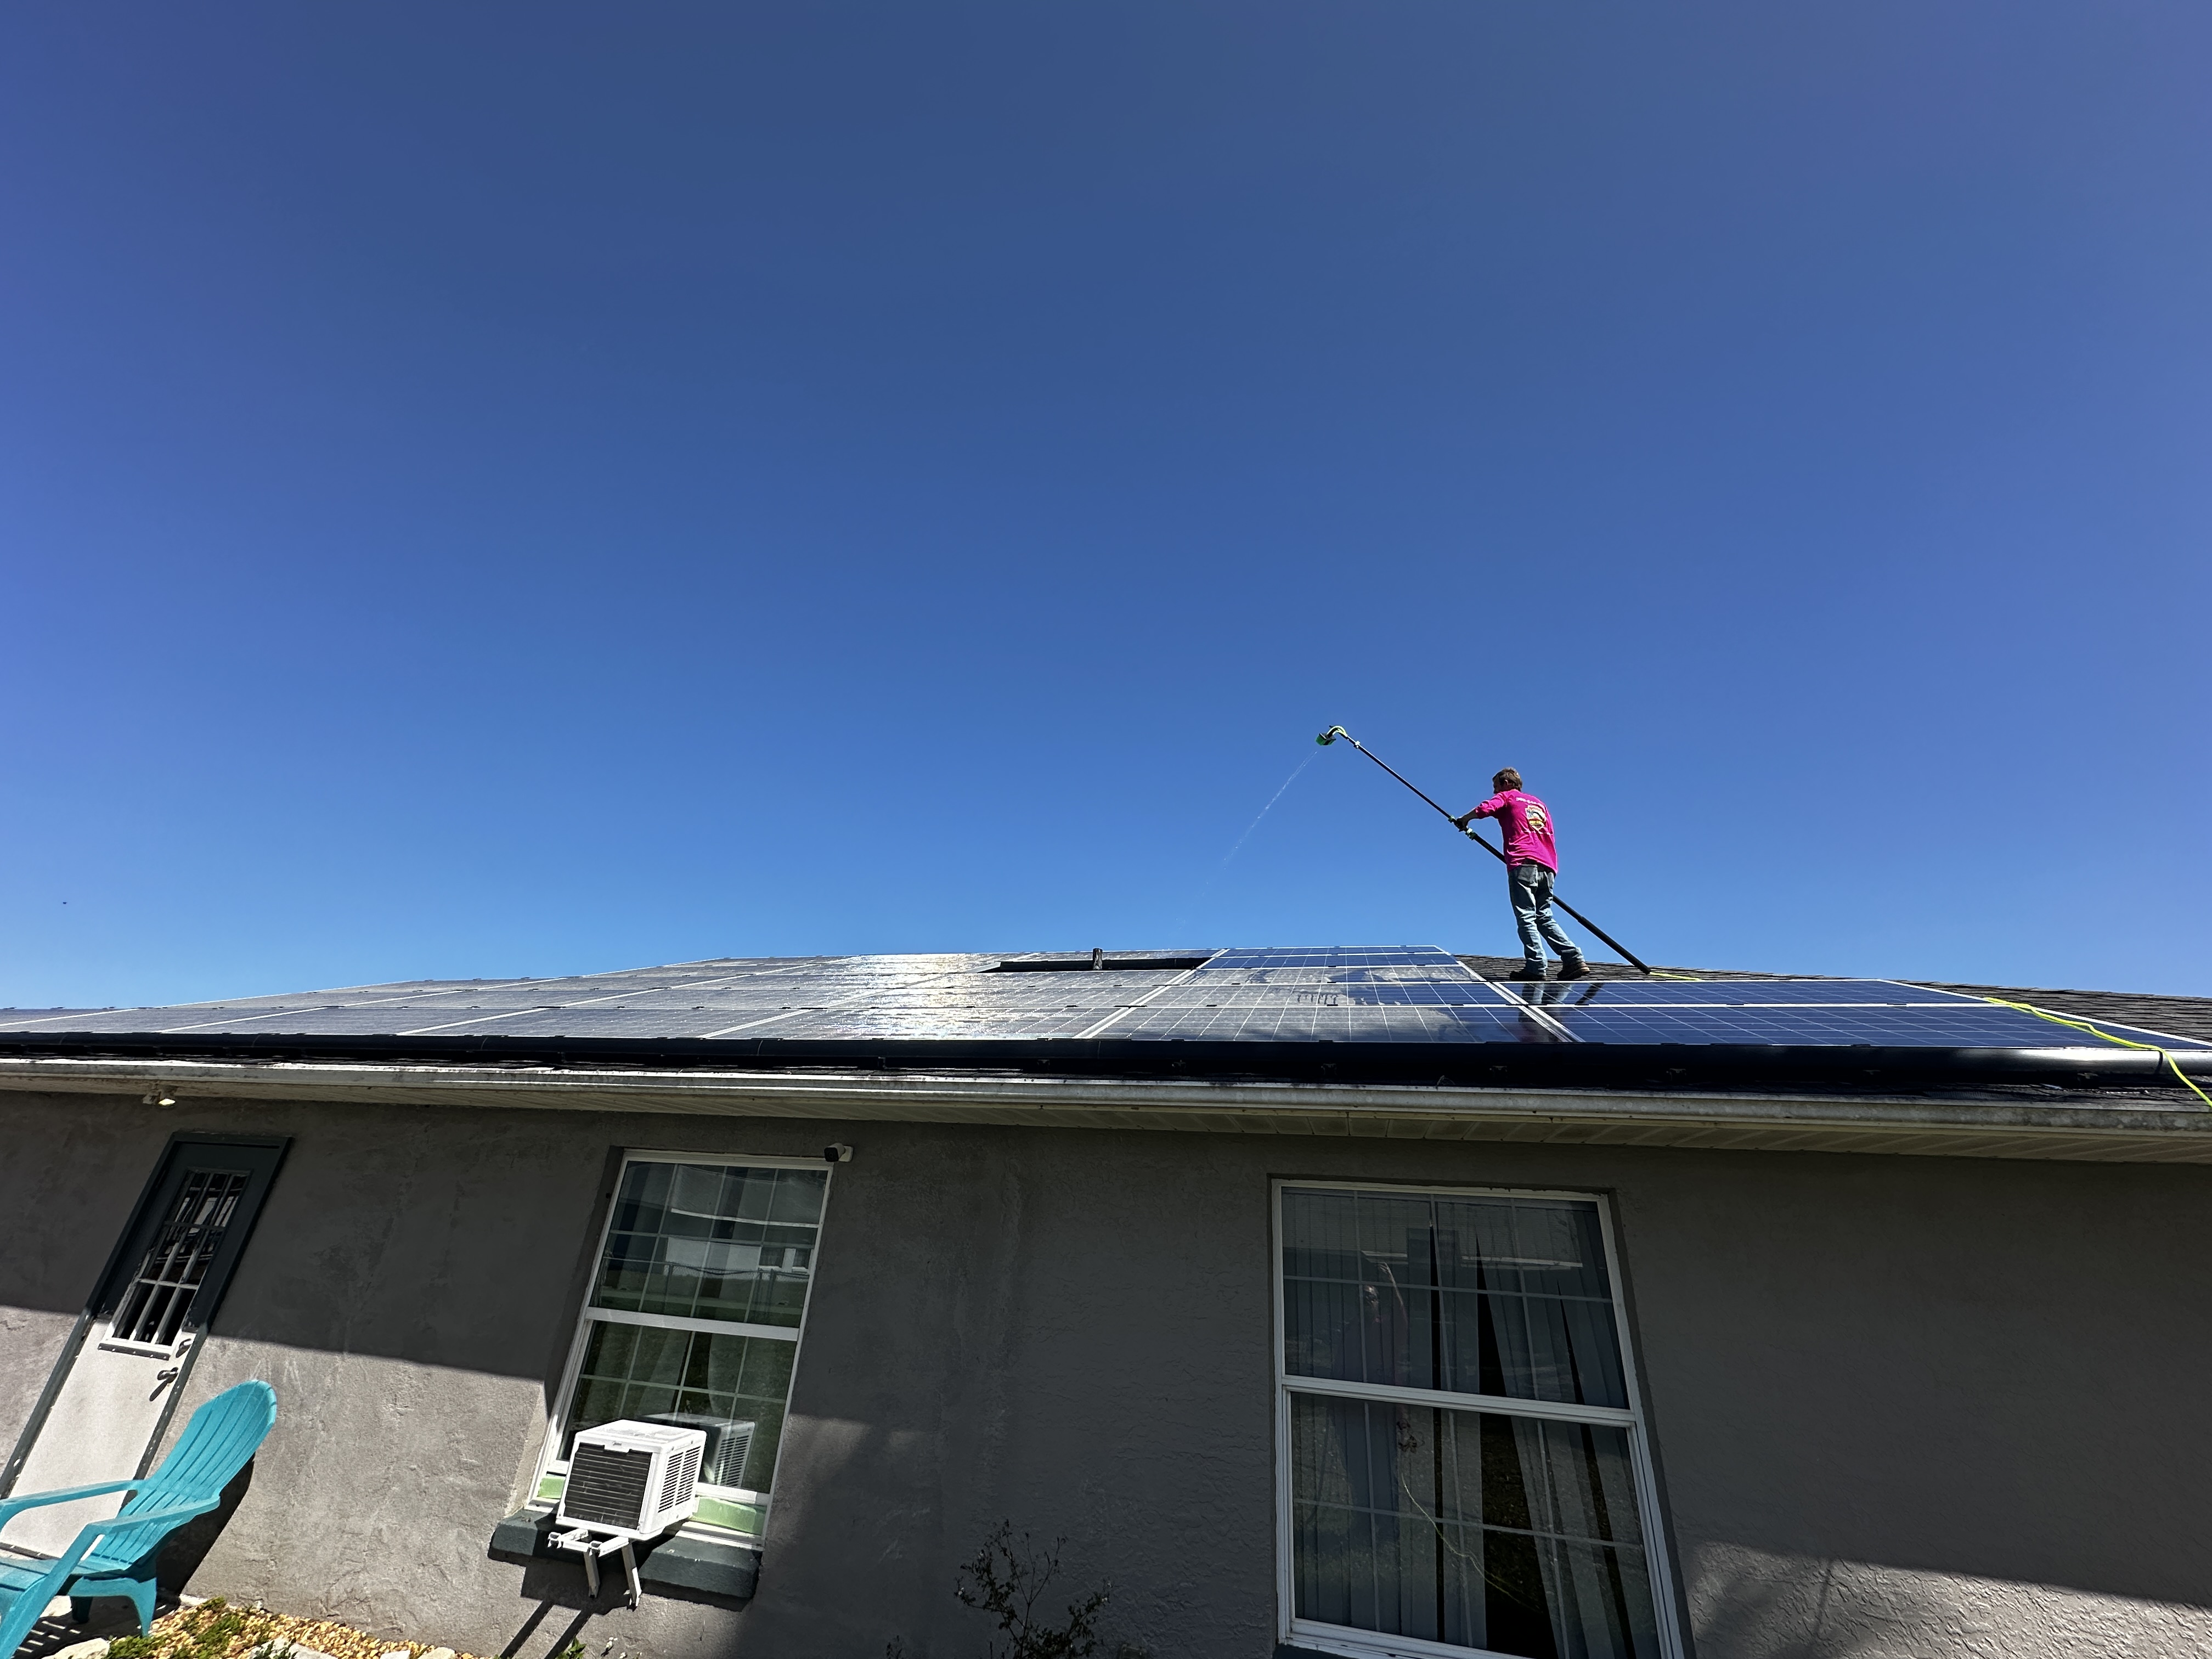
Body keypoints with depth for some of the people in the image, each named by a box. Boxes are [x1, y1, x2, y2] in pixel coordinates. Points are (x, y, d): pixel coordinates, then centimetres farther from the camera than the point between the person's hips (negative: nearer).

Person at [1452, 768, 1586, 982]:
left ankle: (1536, 968, -14)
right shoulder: (1539, 803, 30)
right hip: (1547, 866, 7)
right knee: (1544, 917, 10)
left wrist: (1463, 820, 8)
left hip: (1523, 863, -7)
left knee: (1526, 917, -8)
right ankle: (1574, 960, -1)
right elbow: (1550, 837, 26)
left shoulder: (1506, 797, 11)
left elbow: (1484, 809, -9)